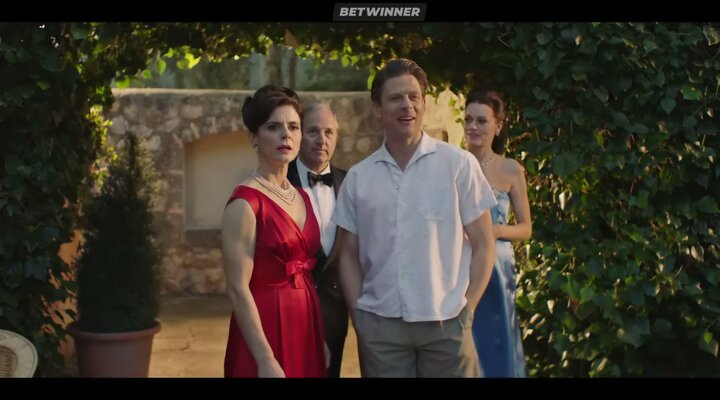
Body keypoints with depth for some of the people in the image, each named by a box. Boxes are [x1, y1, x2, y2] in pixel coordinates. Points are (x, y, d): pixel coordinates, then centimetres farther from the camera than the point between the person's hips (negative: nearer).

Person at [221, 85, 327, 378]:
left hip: (306, 325, 7)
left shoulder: (303, 198, 8)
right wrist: (266, 361, -19)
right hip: (266, 327, -7)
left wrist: (322, 339, 14)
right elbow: (238, 289, -17)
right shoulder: (245, 202, -14)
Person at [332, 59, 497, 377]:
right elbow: (349, 254, 10)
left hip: (446, 322, -1)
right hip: (379, 324, 2)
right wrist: (357, 315, 2)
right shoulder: (358, 177, 4)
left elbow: (483, 245, 1)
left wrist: (466, 310, -4)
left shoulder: (459, 165, -1)